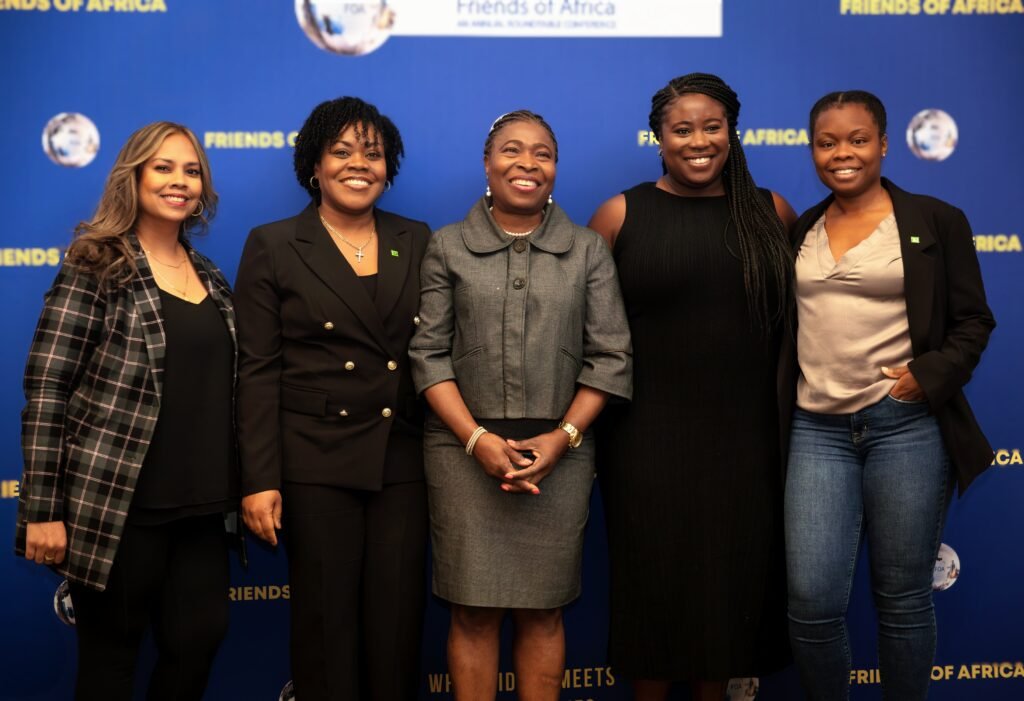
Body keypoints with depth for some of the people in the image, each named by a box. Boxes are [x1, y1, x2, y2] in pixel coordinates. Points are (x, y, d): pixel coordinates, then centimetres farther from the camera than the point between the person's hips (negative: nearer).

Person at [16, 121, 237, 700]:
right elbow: (45, 388, -11)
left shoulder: (211, 277, 12)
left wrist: (236, 489, 12)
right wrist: (44, 509, -14)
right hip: (117, 502, -5)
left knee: (199, 641, 7)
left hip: (201, 506, 6)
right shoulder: (95, 266, -7)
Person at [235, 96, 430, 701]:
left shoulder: (417, 242, 9)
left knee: (399, 618, 7)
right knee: (326, 619, 6)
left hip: (404, 462, 3)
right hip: (316, 464, -2)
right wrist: (260, 479, -9)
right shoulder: (273, 247, 1)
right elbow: (258, 371, -4)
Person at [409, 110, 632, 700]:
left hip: (559, 453, 1)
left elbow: (611, 357, 2)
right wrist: (477, 438, -10)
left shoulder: (589, 250, 7)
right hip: (464, 451, 0)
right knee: (474, 612, 2)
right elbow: (428, 354, 0)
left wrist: (563, 436, -9)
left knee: (542, 610, 7)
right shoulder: (447, 248, 5)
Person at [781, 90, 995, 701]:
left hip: (906, 426, -2)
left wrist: (931, 376, -13)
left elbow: (973, 321, 3)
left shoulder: (936, 221, 3)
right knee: (812, 600, -3)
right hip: (817, 429, 3)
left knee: (903, 599, 5)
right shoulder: (799, 232, 13)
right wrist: (777, 420, 8)